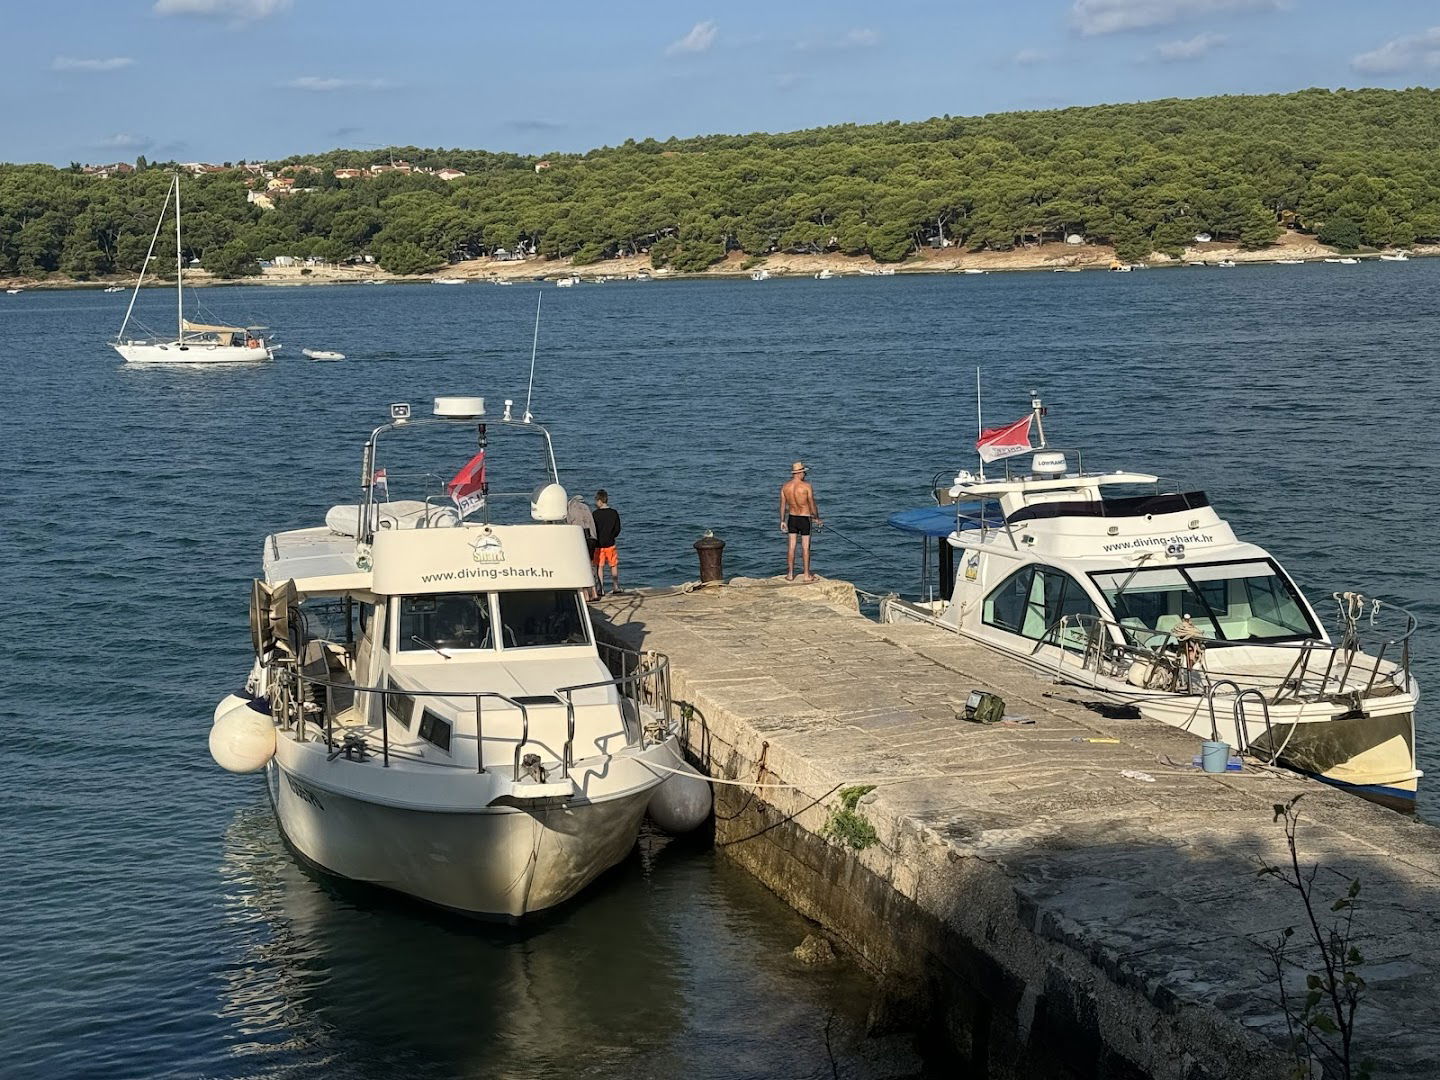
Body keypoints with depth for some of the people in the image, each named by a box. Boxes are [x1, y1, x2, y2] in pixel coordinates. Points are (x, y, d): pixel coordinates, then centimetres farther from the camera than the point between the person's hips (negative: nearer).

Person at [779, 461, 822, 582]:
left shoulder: (785, 486, -2)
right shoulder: (806, 486, -15)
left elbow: (782, 505, 4)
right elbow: (812, 505, -11)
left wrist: (782, 521, 12)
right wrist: (817, 519, 3)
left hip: (792, 518, 4)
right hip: (805, 519, -4)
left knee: (791, 547, 10)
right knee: (805, 547, 4)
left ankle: (790, 574, 13)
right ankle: (807, 575, 11)